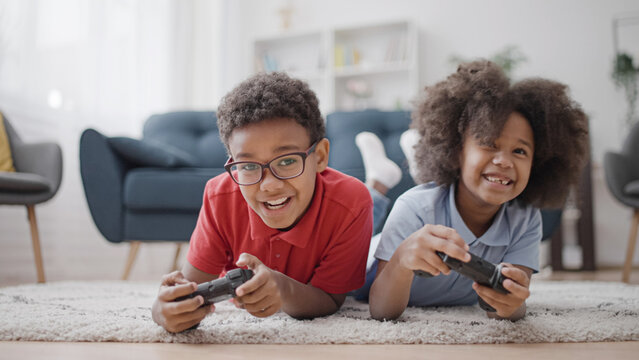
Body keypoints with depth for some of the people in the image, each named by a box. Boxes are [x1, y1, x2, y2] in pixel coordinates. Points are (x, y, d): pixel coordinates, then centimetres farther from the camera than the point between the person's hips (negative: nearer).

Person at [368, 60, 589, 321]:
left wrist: (511, 304, -59)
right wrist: (402, 261, -66)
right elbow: (381, 312, -45)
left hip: (457, 313, 4)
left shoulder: (526, 221, -27)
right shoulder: (415, 209, -39)